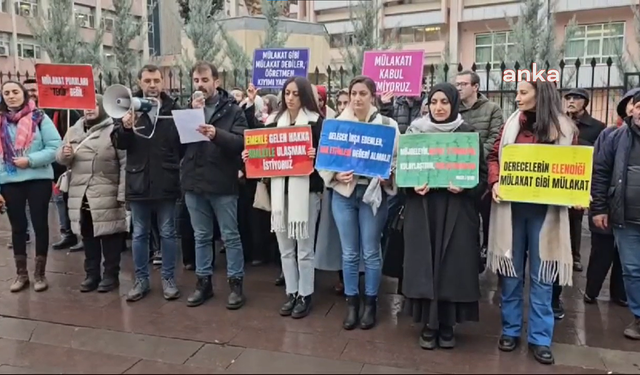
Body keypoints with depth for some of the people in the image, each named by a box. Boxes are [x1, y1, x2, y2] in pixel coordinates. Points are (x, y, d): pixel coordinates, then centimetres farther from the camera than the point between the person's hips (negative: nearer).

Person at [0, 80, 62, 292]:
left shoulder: (39, 118, -1)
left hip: (38, 180, -2)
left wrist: (30, 160, -18)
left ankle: (40, 274, 17)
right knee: (18, 227, 10)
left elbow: (55, 147, -6)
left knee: (40, 225, 4)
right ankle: (21, 274, 23)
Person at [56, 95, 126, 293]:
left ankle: (111, 275, 15)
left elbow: (125, 164, -10)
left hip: (107, 196, -5)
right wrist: (64, 154, -4)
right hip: (81, 194, 6)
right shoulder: (74, 131, 13)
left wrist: (122, 194, -15)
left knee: (109, 236, 2)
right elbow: (60, 158, 22)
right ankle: (92, 274, 26)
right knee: (88, 236, 14)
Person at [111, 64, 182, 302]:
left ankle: (168, 279, 22)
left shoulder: (173, 109, -1)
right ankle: (141, 280, 25)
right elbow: (118, 143, -2)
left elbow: (184, 144, -1)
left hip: (166, 183, -1)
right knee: (139, 234, 12)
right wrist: (125, 127, -21)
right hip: (138, 182, 1)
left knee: (167, 233, 9)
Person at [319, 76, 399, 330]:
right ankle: (351, 303, 25)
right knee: (349, 253, 10)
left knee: (371, 252, 8)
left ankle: (370, 303, 25)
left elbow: (397, 159, -3)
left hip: (373, 193, -1)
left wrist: (387, 178, -21)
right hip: (343, 193, 2)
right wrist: (336, 175, -16)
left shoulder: (387, 125, -1)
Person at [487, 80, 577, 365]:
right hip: (510, 206, 1)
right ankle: (510, 330, 23)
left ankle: (540, 338, 18)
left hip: (546, 210, -1)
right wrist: (495, 182, -11)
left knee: (542, 275, 6)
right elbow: (494, 156, 7)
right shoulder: (511, 124, 5)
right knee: (510, 270, 9)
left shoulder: (565, 128, 2)